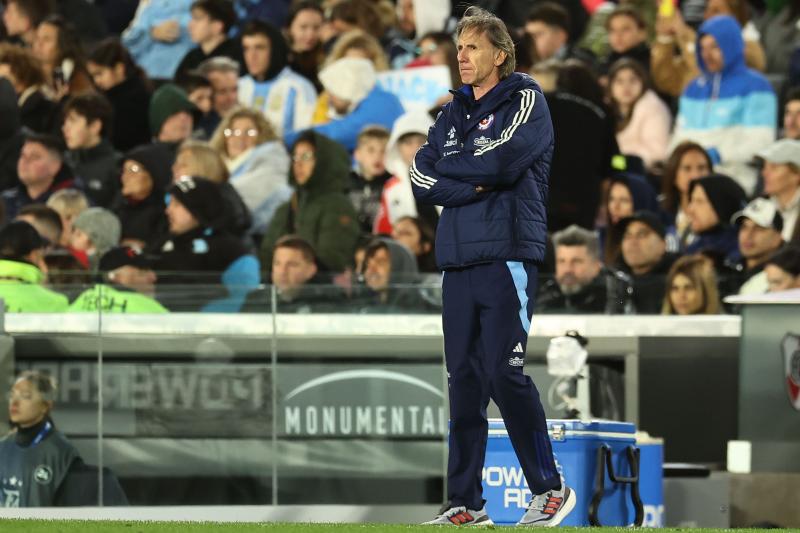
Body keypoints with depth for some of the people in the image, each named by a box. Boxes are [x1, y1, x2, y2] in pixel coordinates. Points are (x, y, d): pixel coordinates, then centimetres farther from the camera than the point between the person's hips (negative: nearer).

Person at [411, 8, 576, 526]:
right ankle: (466, 504, 7)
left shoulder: (526, 100, 1)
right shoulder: (452, 114, 20)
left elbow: (501, 160, -15)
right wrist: (476, 184, -7)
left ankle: (551, 488, -3)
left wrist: (449, 169, 0)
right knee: (464, 379, 4)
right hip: (458, 260, 6)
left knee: (503, 372, -13)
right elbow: (422, 179, 8)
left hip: (507, 255, -6)